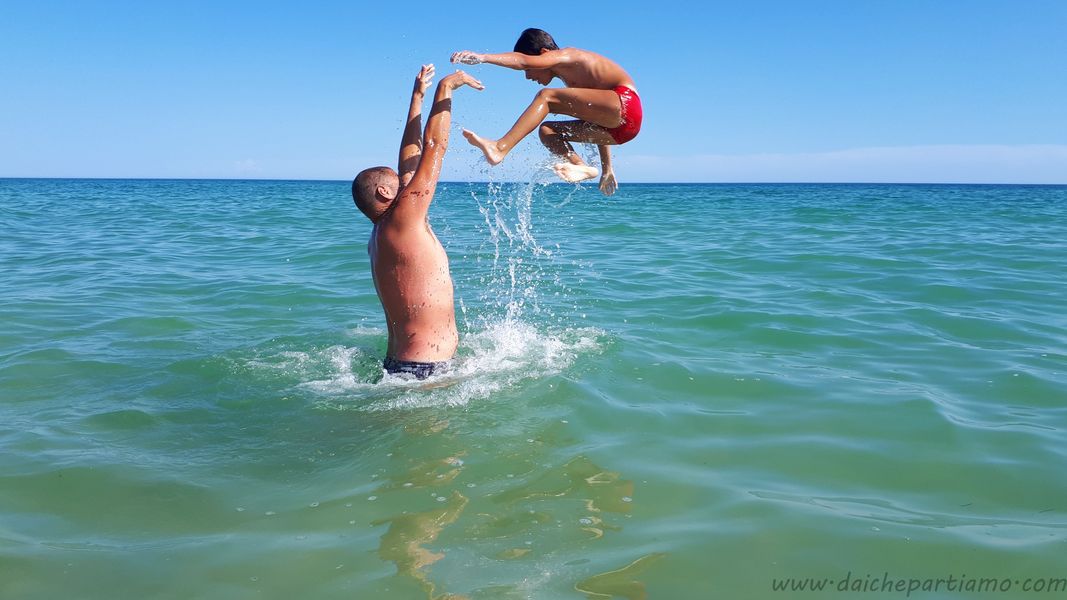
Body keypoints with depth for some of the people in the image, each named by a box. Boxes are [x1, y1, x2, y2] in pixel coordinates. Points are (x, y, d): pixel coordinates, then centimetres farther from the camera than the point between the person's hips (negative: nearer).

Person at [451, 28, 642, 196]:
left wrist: (483, 57, -32)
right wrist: (607, 168, 29)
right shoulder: (570, 76, 25)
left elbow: (524, 61, -24)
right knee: (547, 131, 10)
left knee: (546, 96, -18)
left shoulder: (566, 55, -3)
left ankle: (500, 148, -28)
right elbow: (597, 127, 28)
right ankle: (581, 167, -14)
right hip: (615, 128, 10)